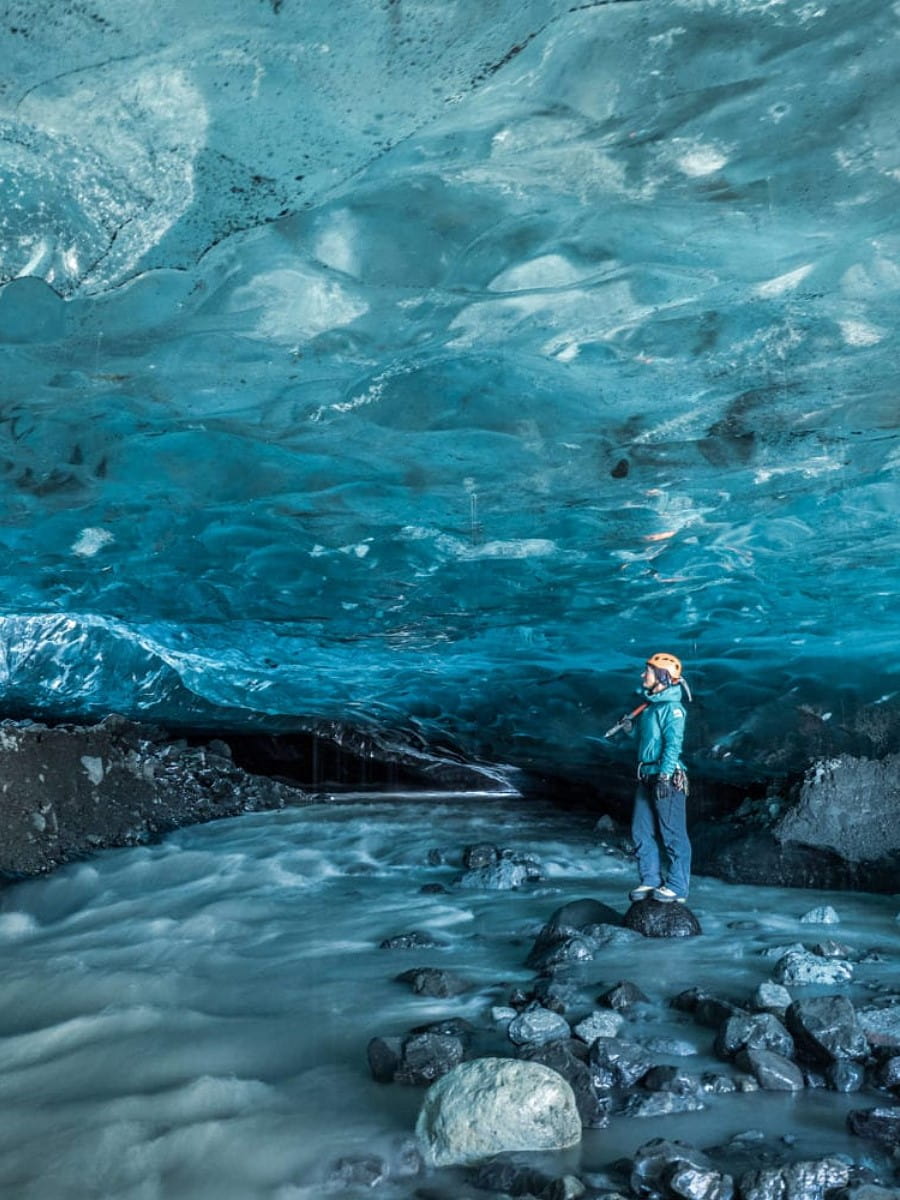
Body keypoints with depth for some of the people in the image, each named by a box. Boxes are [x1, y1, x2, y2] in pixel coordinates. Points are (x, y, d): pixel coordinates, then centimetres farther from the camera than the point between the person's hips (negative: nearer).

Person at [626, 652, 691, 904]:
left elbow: (673, 744, -19)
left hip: (667, 778, -9)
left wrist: (664, 776, -22)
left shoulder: (672, 708, -11)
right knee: (641, 831, 9)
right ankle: (650, 880, 18)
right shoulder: (650, 706, 15)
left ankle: (677, 887, 4)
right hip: (647, 777, 9)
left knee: (672, 834, -2)